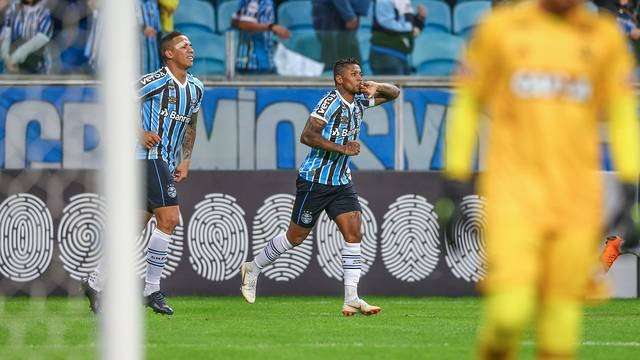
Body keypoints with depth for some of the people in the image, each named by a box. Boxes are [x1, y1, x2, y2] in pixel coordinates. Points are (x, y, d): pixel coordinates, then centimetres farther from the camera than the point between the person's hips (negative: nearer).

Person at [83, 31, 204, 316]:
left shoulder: (195, 89, 13)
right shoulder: (154, 82, -12)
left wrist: (186, 161, 14)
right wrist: (140, 132, -16)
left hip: (166, 163, 8)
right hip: (149, 157, -8)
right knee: (169, 219, -14)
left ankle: (96, 282, 15)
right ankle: (152, 290, -7)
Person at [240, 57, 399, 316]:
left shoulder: (359, 100, 6)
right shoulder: (330, 102, -17)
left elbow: (394, 93, 20)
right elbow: (307, 136, -26)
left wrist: (376, 88, -3)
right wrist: (342, 148, -28)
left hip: (341, 182, 7)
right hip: (315, 179, -7)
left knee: (354, 234, -7)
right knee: (296, 237, 4)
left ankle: (351, 299, -8)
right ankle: (253, 269, 26)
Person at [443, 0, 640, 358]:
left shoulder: (606, 37, 7)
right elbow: (467, 102, 10)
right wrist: (455, 177, 6)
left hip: (577, 196, 2)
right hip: (513, 191, -2)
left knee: (562, 316, -1)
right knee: (509, 313, -15)